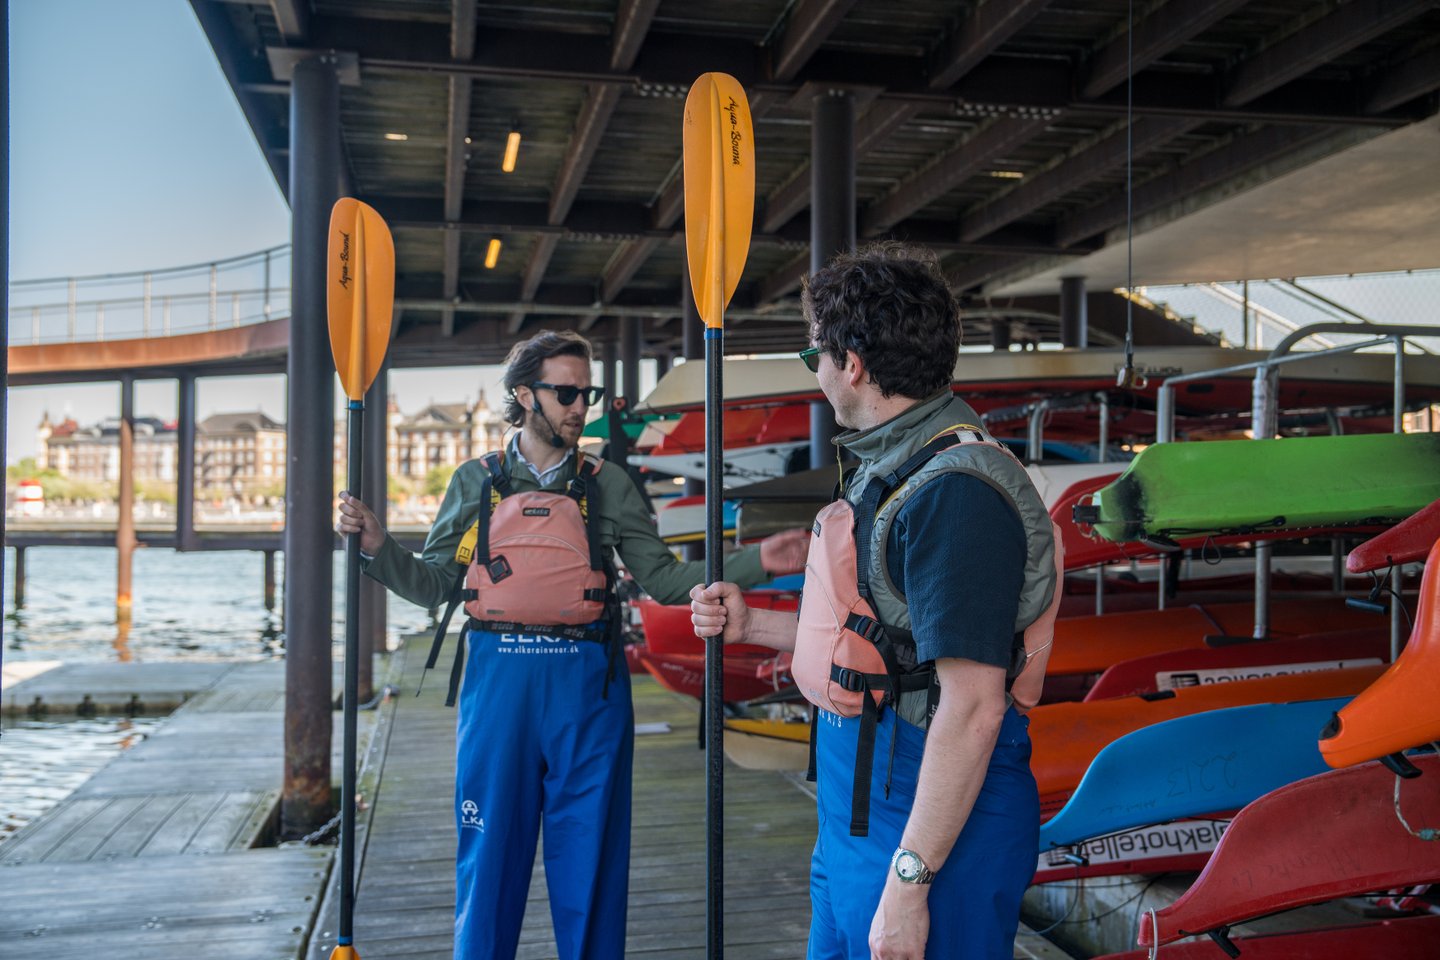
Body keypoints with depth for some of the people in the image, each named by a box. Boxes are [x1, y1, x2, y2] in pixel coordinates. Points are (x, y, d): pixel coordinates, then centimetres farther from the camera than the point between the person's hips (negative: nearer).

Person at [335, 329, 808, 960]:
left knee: (590, 858, 7)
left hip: (588, 686, 0)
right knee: (490, 853, 8)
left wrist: (756, 562, -4)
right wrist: (377, 546, -7)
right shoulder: (476, 482, 8)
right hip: (497, 679, 0)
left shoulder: (608, 486, 8)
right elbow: (433, 585, 9)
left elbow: (663, 578, 6)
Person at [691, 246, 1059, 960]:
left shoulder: (955, 491, -22)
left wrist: (908, 880, -24)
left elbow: (972, 708, -26)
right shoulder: (890, 468, 10)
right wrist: (750, 625, 19)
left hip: (929, 820, -10)